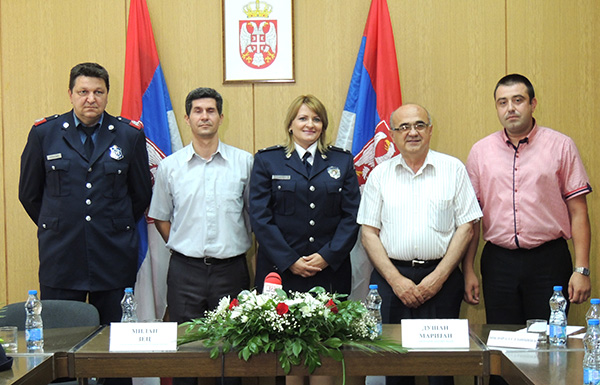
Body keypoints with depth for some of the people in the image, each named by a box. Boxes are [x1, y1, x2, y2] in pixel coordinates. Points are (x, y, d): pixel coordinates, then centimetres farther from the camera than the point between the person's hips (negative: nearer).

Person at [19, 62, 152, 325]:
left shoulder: (130, 134, 4)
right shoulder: (44, 133, 4)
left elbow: (142, 193, 12)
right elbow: (29, 193, 12)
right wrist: (56, 227, 11)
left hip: (114, 254, 0)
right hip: (60, 254, 0)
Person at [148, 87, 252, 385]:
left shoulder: (244, 162, 2)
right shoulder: (169, 167, 5)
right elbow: (160, 218, 14)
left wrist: (238, 247, 6)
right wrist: (183, 247, 6)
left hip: (231, 269, 0)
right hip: (185, 271, 1)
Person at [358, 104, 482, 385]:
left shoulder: (453, 169, 5)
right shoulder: (379, 175, 8)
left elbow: (466, 227, 3)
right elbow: (369, 233, 5)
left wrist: (438, 277, -6)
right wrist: (397, 280, -5)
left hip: (440, 278, -1)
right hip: (391, 279, 1)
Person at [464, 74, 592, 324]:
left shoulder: (561, 146, 2)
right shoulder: (480, 151, 7)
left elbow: (578, 211, 0)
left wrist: (581, 269, -7)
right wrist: (468, 270, 3)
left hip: (548, 261, -1)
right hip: (498, 262, 2)